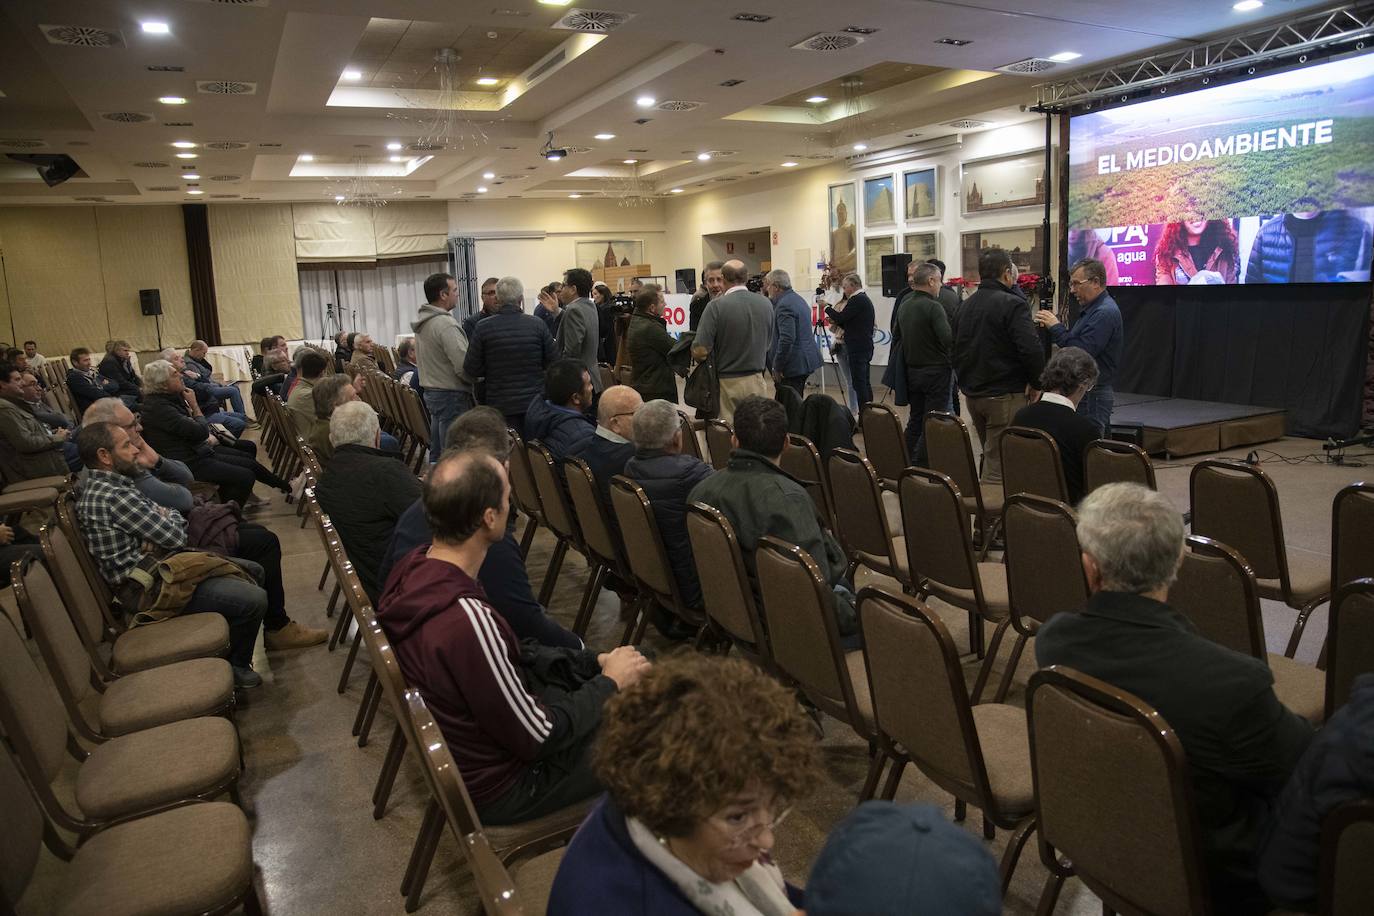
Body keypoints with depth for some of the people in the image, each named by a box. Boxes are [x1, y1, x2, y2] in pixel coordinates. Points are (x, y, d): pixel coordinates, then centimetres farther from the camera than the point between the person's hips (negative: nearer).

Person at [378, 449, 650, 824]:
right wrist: (610, 681, -11)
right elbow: (540, 738, -25)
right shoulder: (467, 620, -37)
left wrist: (595, 661, 0)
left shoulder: (414, 566, -9)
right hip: (498, 786, -8)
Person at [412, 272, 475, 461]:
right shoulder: (445, 324, -18)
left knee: (437, 453, 16)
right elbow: (463, 367, -22)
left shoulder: (422, 323, 11)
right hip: (452, 395, -10)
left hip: (431, 391, 10)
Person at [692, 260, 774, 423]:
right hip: (757, 381, 4)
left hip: (728, 383, -4)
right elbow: (769, 346, 10)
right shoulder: (766, 304, 0)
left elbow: (700, 351, -16)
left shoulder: (716, 306, -14)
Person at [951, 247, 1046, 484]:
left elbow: (954, 350, 15)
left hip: (971, 394, 8)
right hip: (1005, 396, -8)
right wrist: (1035, 382, -6)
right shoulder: (1012, 304, -14)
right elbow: (1031, 350, -22)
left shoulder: (965, 306, 9)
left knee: (990, 454, 20)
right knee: (998, 465, -5)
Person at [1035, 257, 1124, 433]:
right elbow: (1075, 341, 18)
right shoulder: (1093, 309, 18)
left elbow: (1082, 352, -24)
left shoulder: (1105, 313, -16)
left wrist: (1056, 327, -15)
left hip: (1093, 395, -10)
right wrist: (1050, 327, 4)